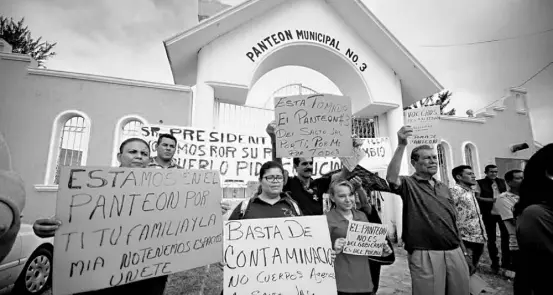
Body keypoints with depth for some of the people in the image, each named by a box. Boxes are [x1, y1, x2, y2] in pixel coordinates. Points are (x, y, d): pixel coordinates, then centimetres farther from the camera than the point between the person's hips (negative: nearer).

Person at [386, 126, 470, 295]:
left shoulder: (444, 188, 15)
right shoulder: (409, 185, -6)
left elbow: (453, 222, 20)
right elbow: (392, 178, -31)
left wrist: (463, 252, 19)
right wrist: (401, 145, -38)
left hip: (454, 252, 6)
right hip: (426, 255, -6)